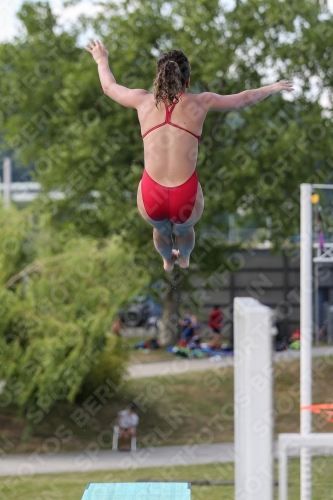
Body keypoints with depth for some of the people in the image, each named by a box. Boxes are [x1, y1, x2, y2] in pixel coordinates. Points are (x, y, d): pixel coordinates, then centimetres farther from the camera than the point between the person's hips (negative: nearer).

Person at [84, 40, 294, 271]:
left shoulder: (144, 101, 4)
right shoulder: (200, 103, 1)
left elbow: (109, 87, 24)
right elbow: (244, 99, 17)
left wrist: (102, 60, 43)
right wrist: (273, 88, 35)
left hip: (151, 199, 1)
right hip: (186, 200, -1)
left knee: (161, 229, 38)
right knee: (184, 229, 37)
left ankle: (168, 261, 67)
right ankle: (184, 260, 67)